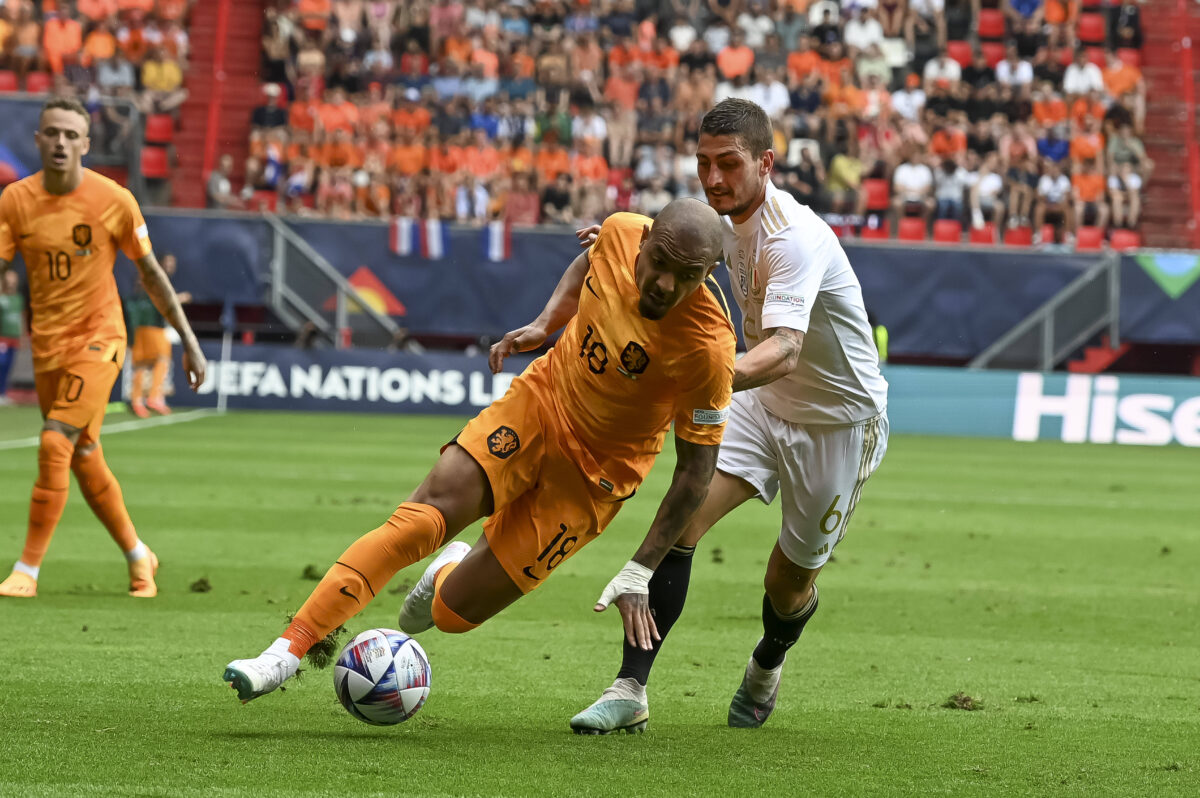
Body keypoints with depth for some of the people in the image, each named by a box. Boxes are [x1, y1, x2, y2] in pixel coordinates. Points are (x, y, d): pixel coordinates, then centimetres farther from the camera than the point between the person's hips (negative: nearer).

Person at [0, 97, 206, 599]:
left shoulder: (113, 200, -9)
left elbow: (150, 274, 1)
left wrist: (189, 341, 4)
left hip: (98, 338, -4)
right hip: (46, 345, 4)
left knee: (55, 443, -18)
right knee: (83, 459, 12)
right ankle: (138, 556, 31)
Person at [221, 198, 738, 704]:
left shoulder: (708, 350, -29)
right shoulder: (621, 234, -16)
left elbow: (697, 468, -18)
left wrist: (638, 575, -19)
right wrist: (544, 324, -1)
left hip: (594, 473, -3)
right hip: (539, 401, 3)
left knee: (452, 613, -3)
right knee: (420, 519, -18)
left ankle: (451, 575, 36)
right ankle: (287, 652, -13)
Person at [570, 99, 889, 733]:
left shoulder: (794, 238, -30)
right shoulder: (729, 219, -4)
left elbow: (784, 350, -46)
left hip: (840, 420, -6)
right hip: (764, 402, 6)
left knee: (789, 587, 6)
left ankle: (767, 663, 44)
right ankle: (630, 691, -18)